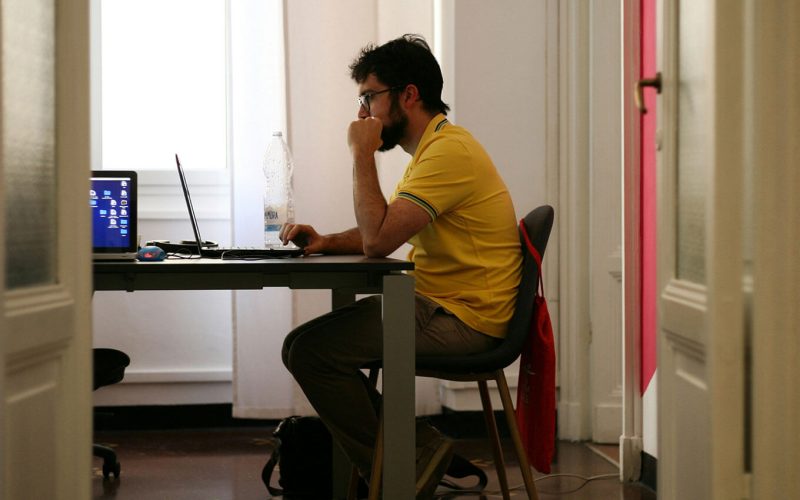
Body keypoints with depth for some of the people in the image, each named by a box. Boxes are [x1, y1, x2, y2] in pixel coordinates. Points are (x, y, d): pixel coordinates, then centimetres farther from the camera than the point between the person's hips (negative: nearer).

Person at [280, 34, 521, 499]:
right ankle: (418, 447, 6)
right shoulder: (434, 147, 16)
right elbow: (383, 231, 21)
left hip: (460, 320, -11)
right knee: (309, 342, 13)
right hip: (441, 306, 11)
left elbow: (378, 239, -24)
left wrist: (363, 154, -15)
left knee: (310, 350, -18)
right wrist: (326, 242, 3)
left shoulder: (449, 151, -18)